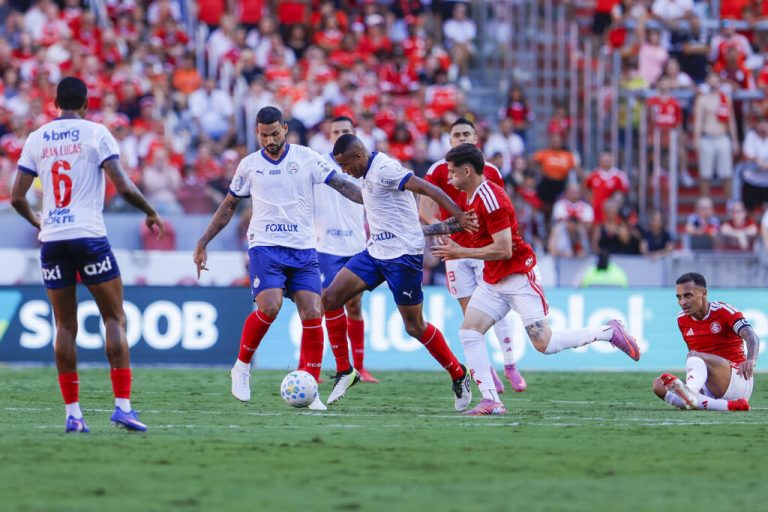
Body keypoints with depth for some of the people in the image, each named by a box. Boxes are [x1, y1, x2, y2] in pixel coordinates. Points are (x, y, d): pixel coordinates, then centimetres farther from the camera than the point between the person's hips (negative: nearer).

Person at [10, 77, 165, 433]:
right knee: (115, 319, 3)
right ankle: (122, 405, -8)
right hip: (89, 236, -3)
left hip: (51, 241, 3)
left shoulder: (36, 139, 9)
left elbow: (16, 197, 9)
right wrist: (151, 213, 10)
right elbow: (123, 187, -8)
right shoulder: (96, 133, -1)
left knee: (65, 327, 9)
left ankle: (72, 412, 3)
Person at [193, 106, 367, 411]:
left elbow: (341, 184, 1)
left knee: (312, 314, -10)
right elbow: (228, 206, 17)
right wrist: (202, 243, 15)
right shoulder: (249, 165, 7)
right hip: (265, 246, -1)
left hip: (304, 249, 1)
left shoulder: (306, 158, 4)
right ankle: (242, 367, 1)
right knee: (269, 307, -22)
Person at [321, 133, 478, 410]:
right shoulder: (370, 174, 12)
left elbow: (425, 188, -24)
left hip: (402, 254, -9)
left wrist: (459, 216, -32)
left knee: (415, 327, -3)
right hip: (376, 252, 9)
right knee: (331, 297, -3)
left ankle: (458, 375, 16)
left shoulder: (383, 169, -17)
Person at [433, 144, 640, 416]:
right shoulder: (472, 197, 10)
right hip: (493, 280, 9)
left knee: (544, 343, -11)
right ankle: (491, 401, -9)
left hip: (519, 276, -9)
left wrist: (461, 252, -19)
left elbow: (503, 250, -25)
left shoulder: (491, 198, -21)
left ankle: (609, 332, 7)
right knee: (468, 331, -7)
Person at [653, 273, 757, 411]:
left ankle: (690, 392, -68)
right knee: (659, 385, -17)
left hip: (738, 380, -6)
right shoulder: (682, 320, 10)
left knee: (695, 355, -30)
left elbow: (751, 337, -25)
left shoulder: (724, 311, -8)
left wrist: (751, 361, -45)